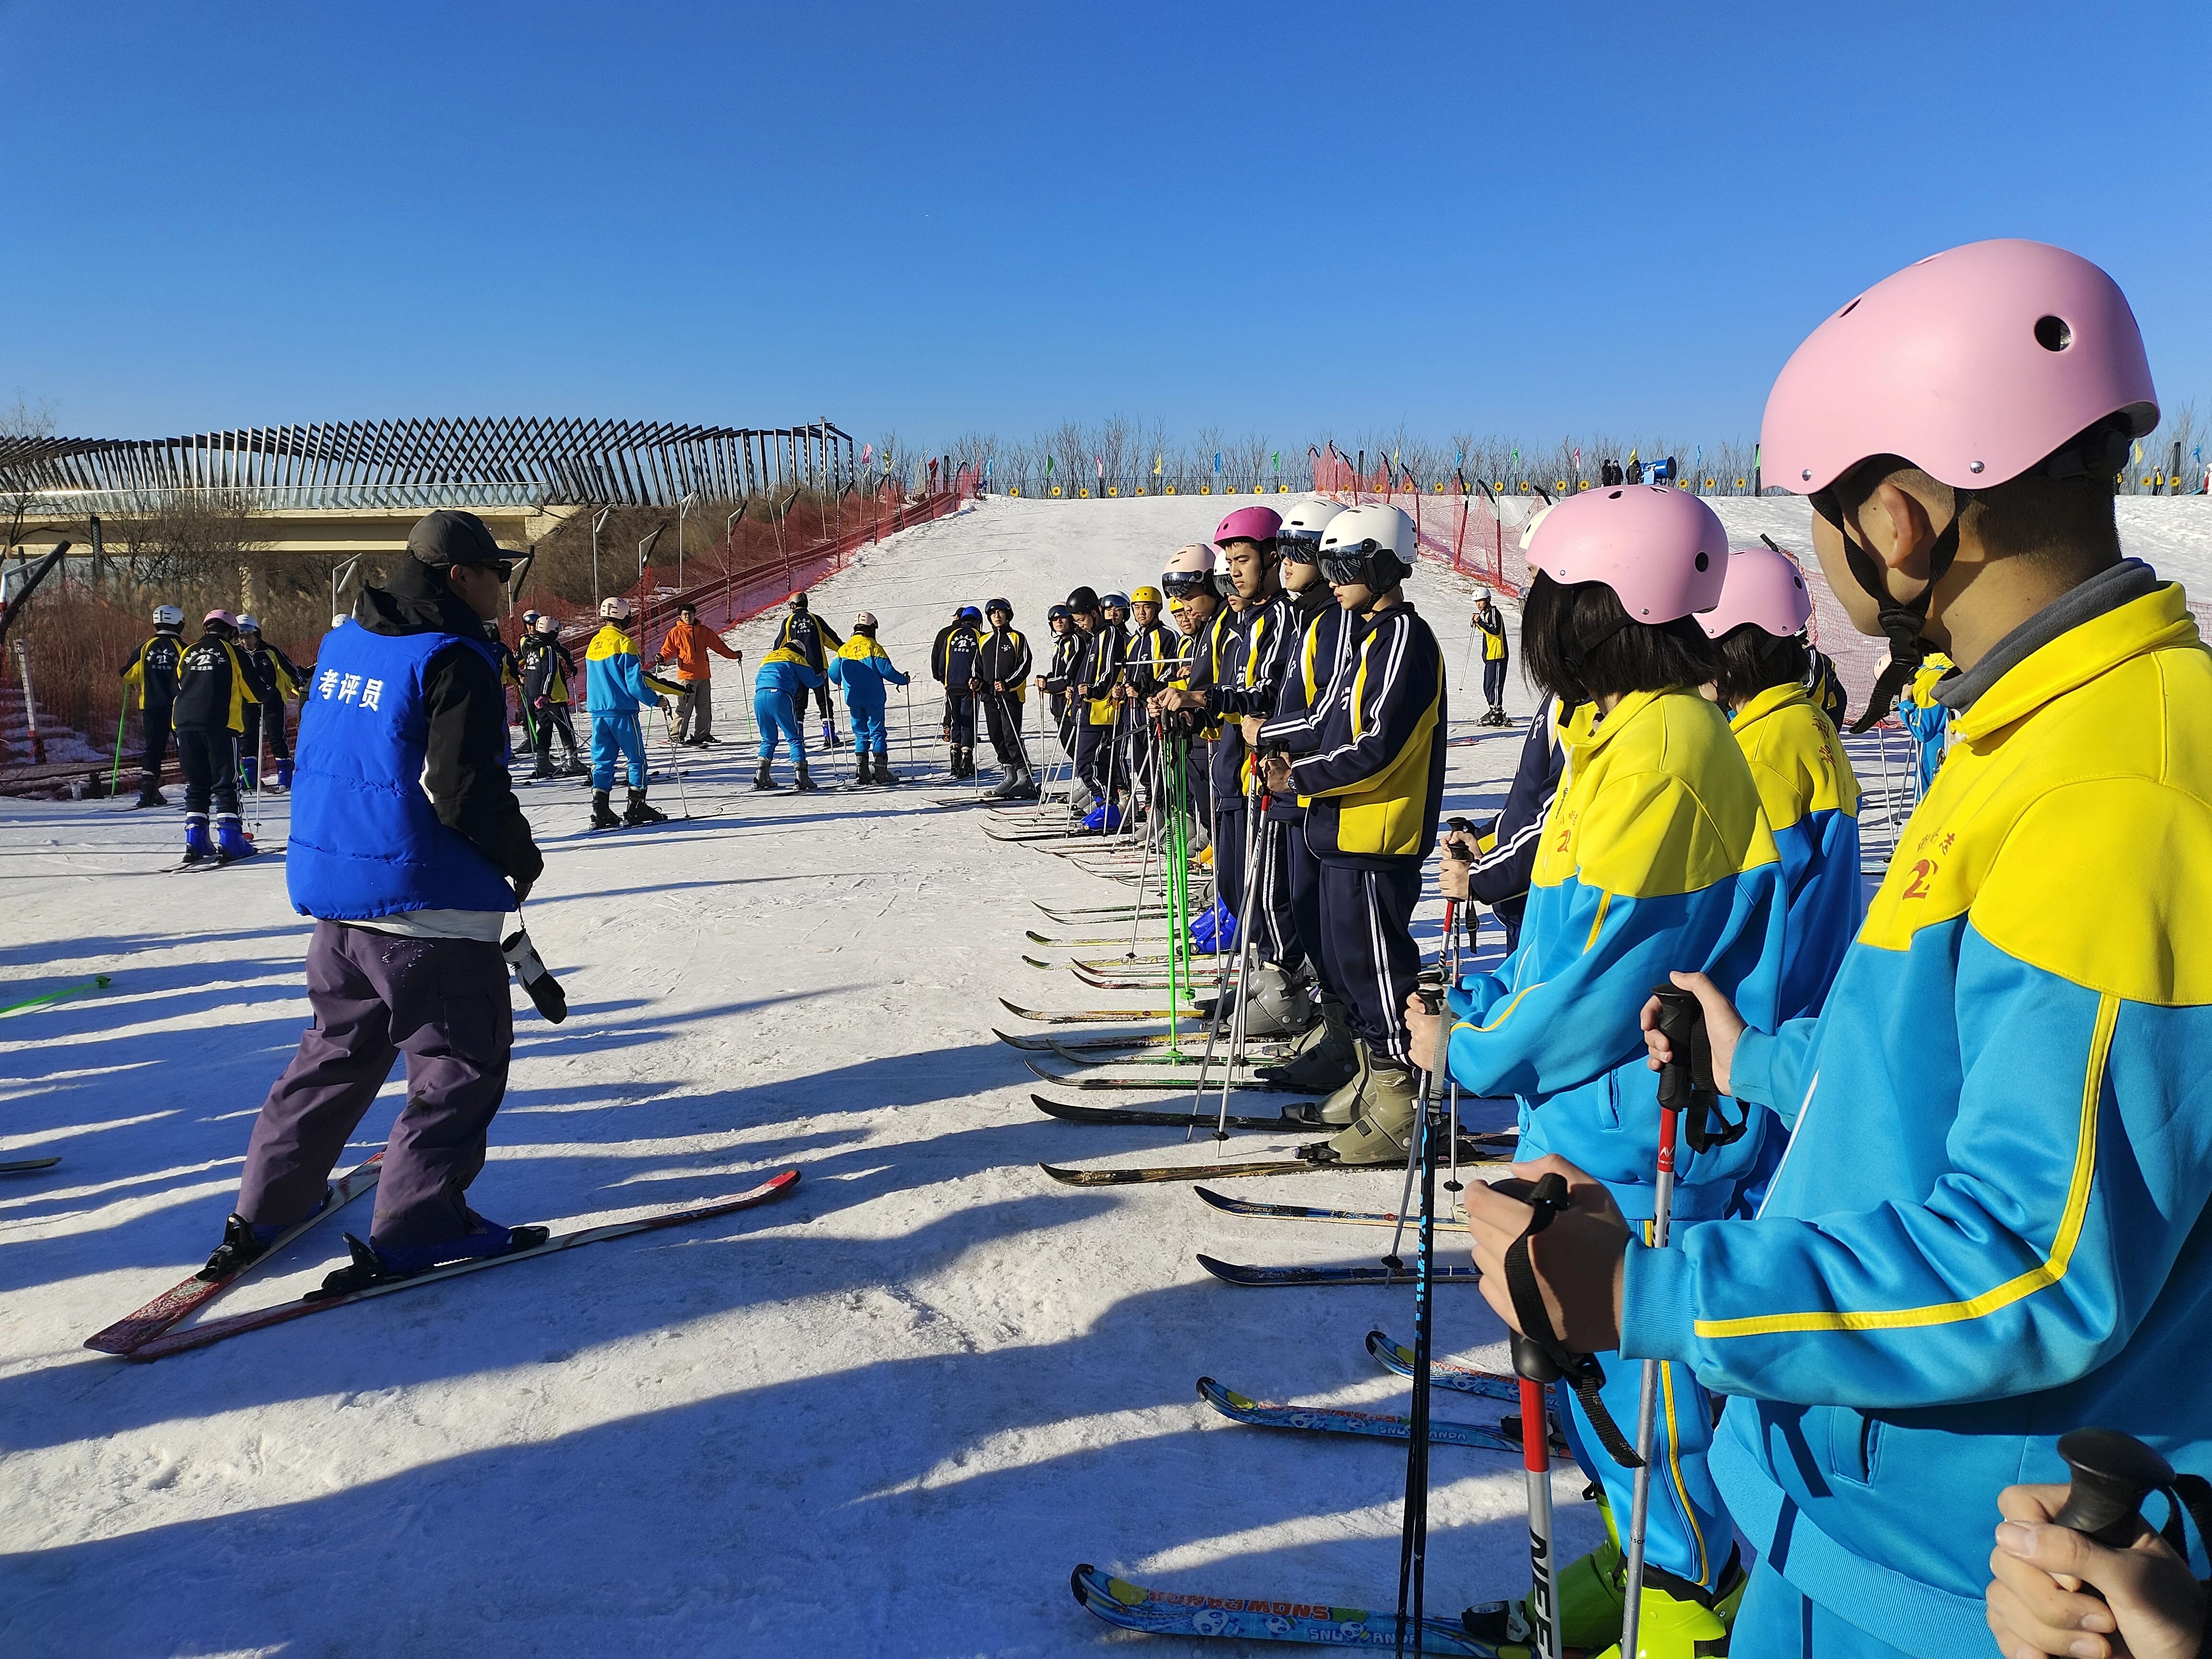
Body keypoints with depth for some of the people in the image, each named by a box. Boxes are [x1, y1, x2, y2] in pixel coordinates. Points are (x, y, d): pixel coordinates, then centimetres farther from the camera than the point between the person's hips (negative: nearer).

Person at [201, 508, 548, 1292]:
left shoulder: (343, 642, 10)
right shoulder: (453, 661, -16)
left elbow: (324, 755, 19)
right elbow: (467, 790, -22)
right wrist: (522, 856, -6)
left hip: (334, 891, 9)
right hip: (428, 904, -8)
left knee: (339, 1048, 22)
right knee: (462, 1063, 3)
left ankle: (266, 1208, 27)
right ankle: (415, 1227, 3)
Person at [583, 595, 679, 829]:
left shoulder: (594, 644, 13)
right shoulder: (624, 643, -10)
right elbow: (635, 682, -14)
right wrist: (655, 700, -1)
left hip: (597, 712, 7)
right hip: (622, 711, -7)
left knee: (603, 760, 9)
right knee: (637, 759, 3)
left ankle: (600, 811, 2)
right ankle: (636, 808, 0)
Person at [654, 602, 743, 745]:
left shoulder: (704, 631, 13)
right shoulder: (676, 632, 2)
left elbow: (718, 646, 18)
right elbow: (668, 650, 2)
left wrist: (733, 655, 12)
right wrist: (662, 658, -19)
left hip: (704, 675, 5)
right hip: (686, 675, -5)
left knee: (705, 708, 10)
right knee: (684, 707, -8)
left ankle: (702, 735, 20)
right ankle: (677, 735, -1)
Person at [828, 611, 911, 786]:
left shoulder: (844, 649, 5)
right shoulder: (874, 648, -8)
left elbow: (834, 674, 7)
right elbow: (886, 670, -13)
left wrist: (840, 682, 30)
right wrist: (903, 680, 3)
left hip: (853, 700, 4)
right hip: (874, 698, -4)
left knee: (861, 734, 11)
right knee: (877, 732, 2)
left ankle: (862, 773, 5)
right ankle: (880, 771, -3)